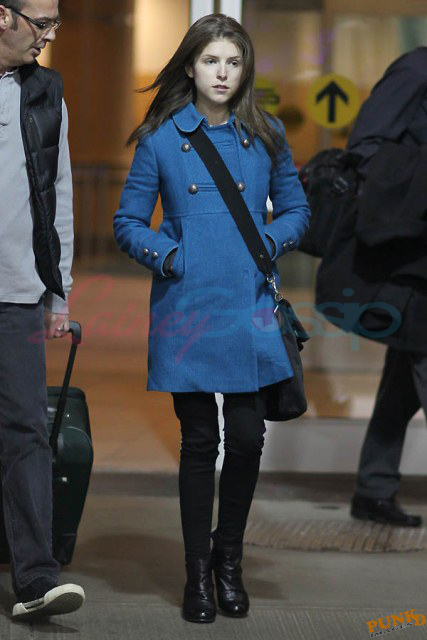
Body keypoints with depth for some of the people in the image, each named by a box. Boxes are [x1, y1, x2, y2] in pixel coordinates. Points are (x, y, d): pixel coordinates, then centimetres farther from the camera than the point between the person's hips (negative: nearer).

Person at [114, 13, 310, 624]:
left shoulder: (266, 136, 6)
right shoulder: (161, 139, 2)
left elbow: (295, 209, 15)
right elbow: (128, 223, 7)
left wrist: (268, 243, -2)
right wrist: (168, 255, -9)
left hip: (249, 307, 1)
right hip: (186, 308, -1)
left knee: (247, 436, -3)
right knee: (199, 440, 2)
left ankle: (230, 557, 20)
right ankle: (198, 569, 15)